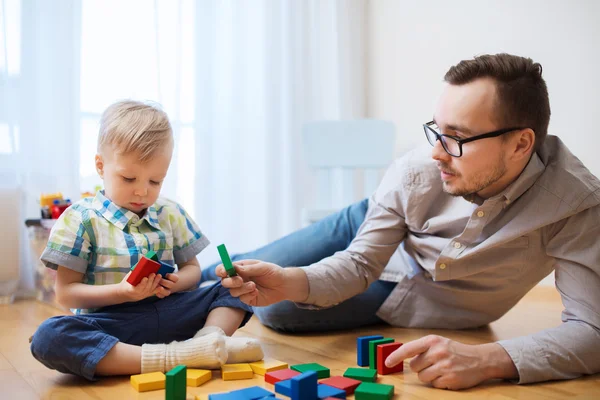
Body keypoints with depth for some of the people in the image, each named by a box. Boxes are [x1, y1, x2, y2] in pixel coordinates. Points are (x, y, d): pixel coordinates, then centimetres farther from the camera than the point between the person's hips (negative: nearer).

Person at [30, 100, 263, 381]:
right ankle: (166, 358, -41)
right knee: (48, 337, -33)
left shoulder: (171, 214, 11)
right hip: (111, 323, -3)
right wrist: (122, 292, -19)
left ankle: (210, 338, -31)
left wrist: (176, 282, -9)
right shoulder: (79, 219, -1)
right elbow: (65, 292, -3)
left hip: (169, 315, 4)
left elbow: (192, 268, 17)